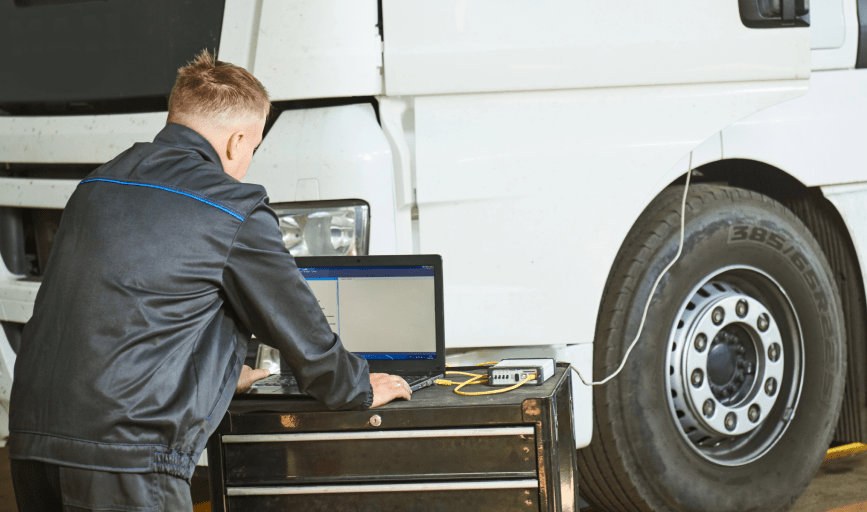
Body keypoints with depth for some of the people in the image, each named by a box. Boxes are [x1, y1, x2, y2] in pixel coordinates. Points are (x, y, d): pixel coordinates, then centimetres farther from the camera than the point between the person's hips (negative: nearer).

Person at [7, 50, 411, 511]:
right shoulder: (234, 210, -3)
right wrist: (361, 390, 25)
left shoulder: (97, 185, 19)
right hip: (129, 461, -7)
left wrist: (219, 374, 44)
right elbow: (299, 329, 7)